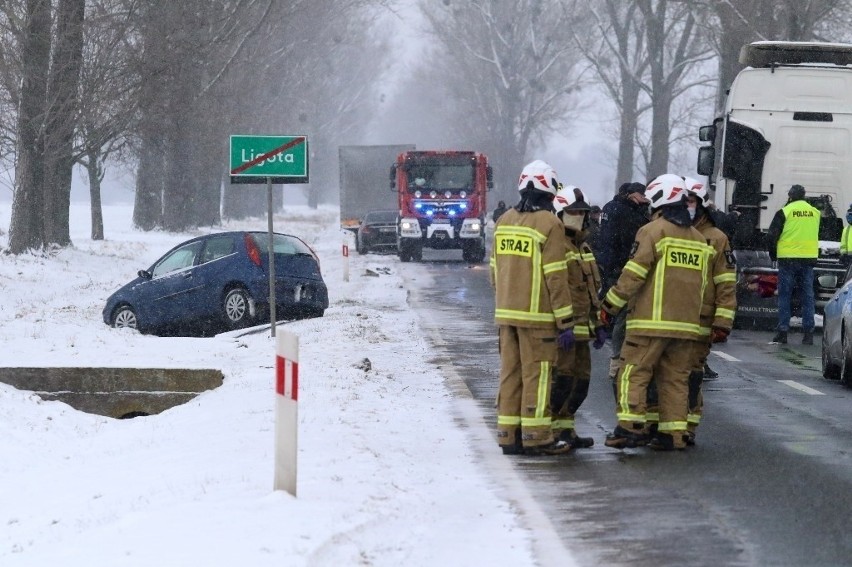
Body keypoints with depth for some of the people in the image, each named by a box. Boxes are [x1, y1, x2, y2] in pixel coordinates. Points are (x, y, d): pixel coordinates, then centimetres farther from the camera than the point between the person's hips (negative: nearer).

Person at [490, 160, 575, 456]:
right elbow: (556, 278, -13)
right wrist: (566, 322, -9)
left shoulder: (504, 221, 10)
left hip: (506, 312, 6)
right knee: (536, 374, -2)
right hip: (537, 315, -6)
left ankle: (508, 434, 12)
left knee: (510, 373, 10)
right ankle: (536, 437, 0)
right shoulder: (548, 224, -10)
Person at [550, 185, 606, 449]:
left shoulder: (583, 246, 21)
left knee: (581, 379, 10)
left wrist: (598, 325, 24)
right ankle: (554, 430, -6)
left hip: (581, 326, 9)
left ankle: (565, 427, 19)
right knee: (562, 376, -11)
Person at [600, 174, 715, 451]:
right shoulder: (699, 239, 15)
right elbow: (701, 283, 19)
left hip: (651, 321, -6)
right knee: (675, 378, 10)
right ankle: (674, 433, 6)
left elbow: (633, 274, -11)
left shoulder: (653, 232, -6)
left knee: (633, 374, -3)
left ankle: (631, 427, -11)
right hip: (686, 324, 6)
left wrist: (610, 304, -3)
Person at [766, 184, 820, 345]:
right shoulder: (815, 212, 7)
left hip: (788, 259, -3)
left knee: (785, 296, 2)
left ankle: (782, 332, -2)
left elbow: (771, 235, -5)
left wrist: (773, 254, 10)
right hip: (809, 258, 3)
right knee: (807, 296, 7)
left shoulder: (785, 212, -6)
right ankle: (808, 333, 4)